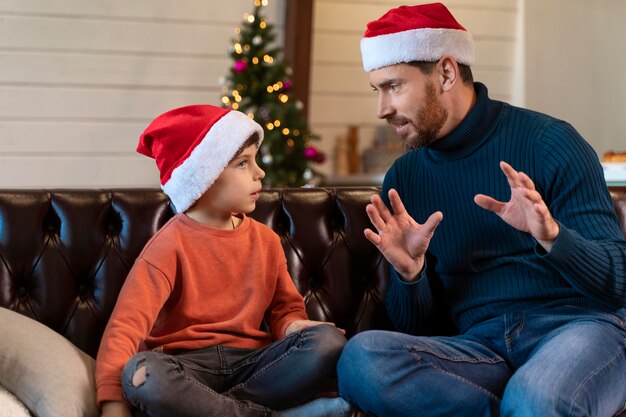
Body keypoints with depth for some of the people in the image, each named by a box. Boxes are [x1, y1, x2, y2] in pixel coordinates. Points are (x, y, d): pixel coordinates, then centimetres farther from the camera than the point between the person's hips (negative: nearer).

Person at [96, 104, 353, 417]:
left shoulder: (265, 240, 10)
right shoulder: (170, 245, -6)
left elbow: (285, 307, 16)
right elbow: (125, 326, -15)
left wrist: (293, 326, -11)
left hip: (250, 362, 4)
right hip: (186, 365, -4)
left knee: (329, 342, -21)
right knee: (141, 374, -38)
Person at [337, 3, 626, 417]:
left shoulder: (547, 142, -2)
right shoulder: (403, 178, 11)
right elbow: (413, 328, 12)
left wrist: (551, 236, -24)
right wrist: (409, 274, -11)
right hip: (482, 347, 5)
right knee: (361, 357, -27)